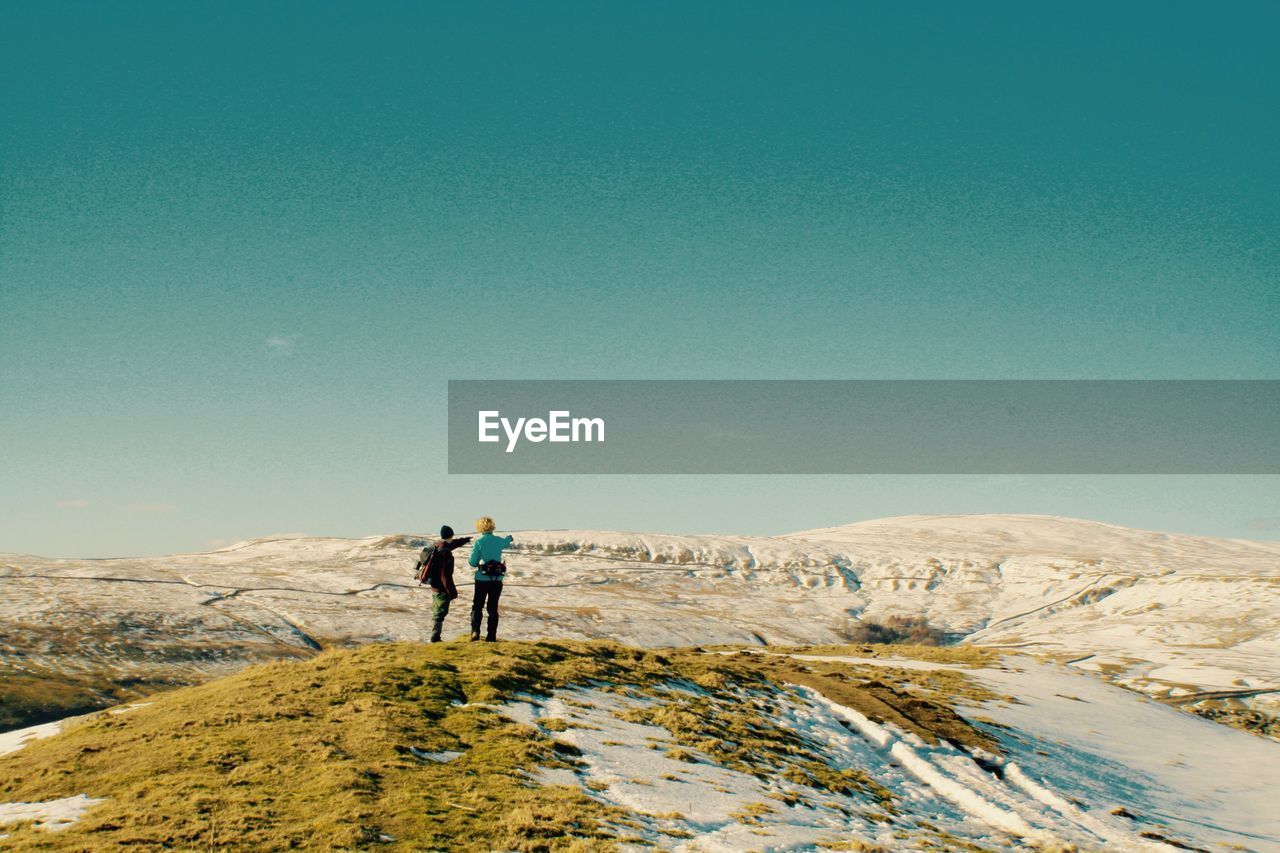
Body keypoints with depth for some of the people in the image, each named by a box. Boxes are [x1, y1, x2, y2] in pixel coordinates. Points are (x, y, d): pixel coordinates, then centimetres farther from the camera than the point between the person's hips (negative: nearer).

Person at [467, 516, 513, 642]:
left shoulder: (479, 543, -11)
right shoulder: (499, 541, 1)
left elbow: (472, 563, -9)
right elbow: (506, 542, 28)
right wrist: (510, 538, 52)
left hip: (482, 579, -3)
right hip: (497, 579, 3)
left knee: (477, 607, 8)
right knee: (493, 608, 10)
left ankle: (475, 632, -6)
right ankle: (491, 635, 8)